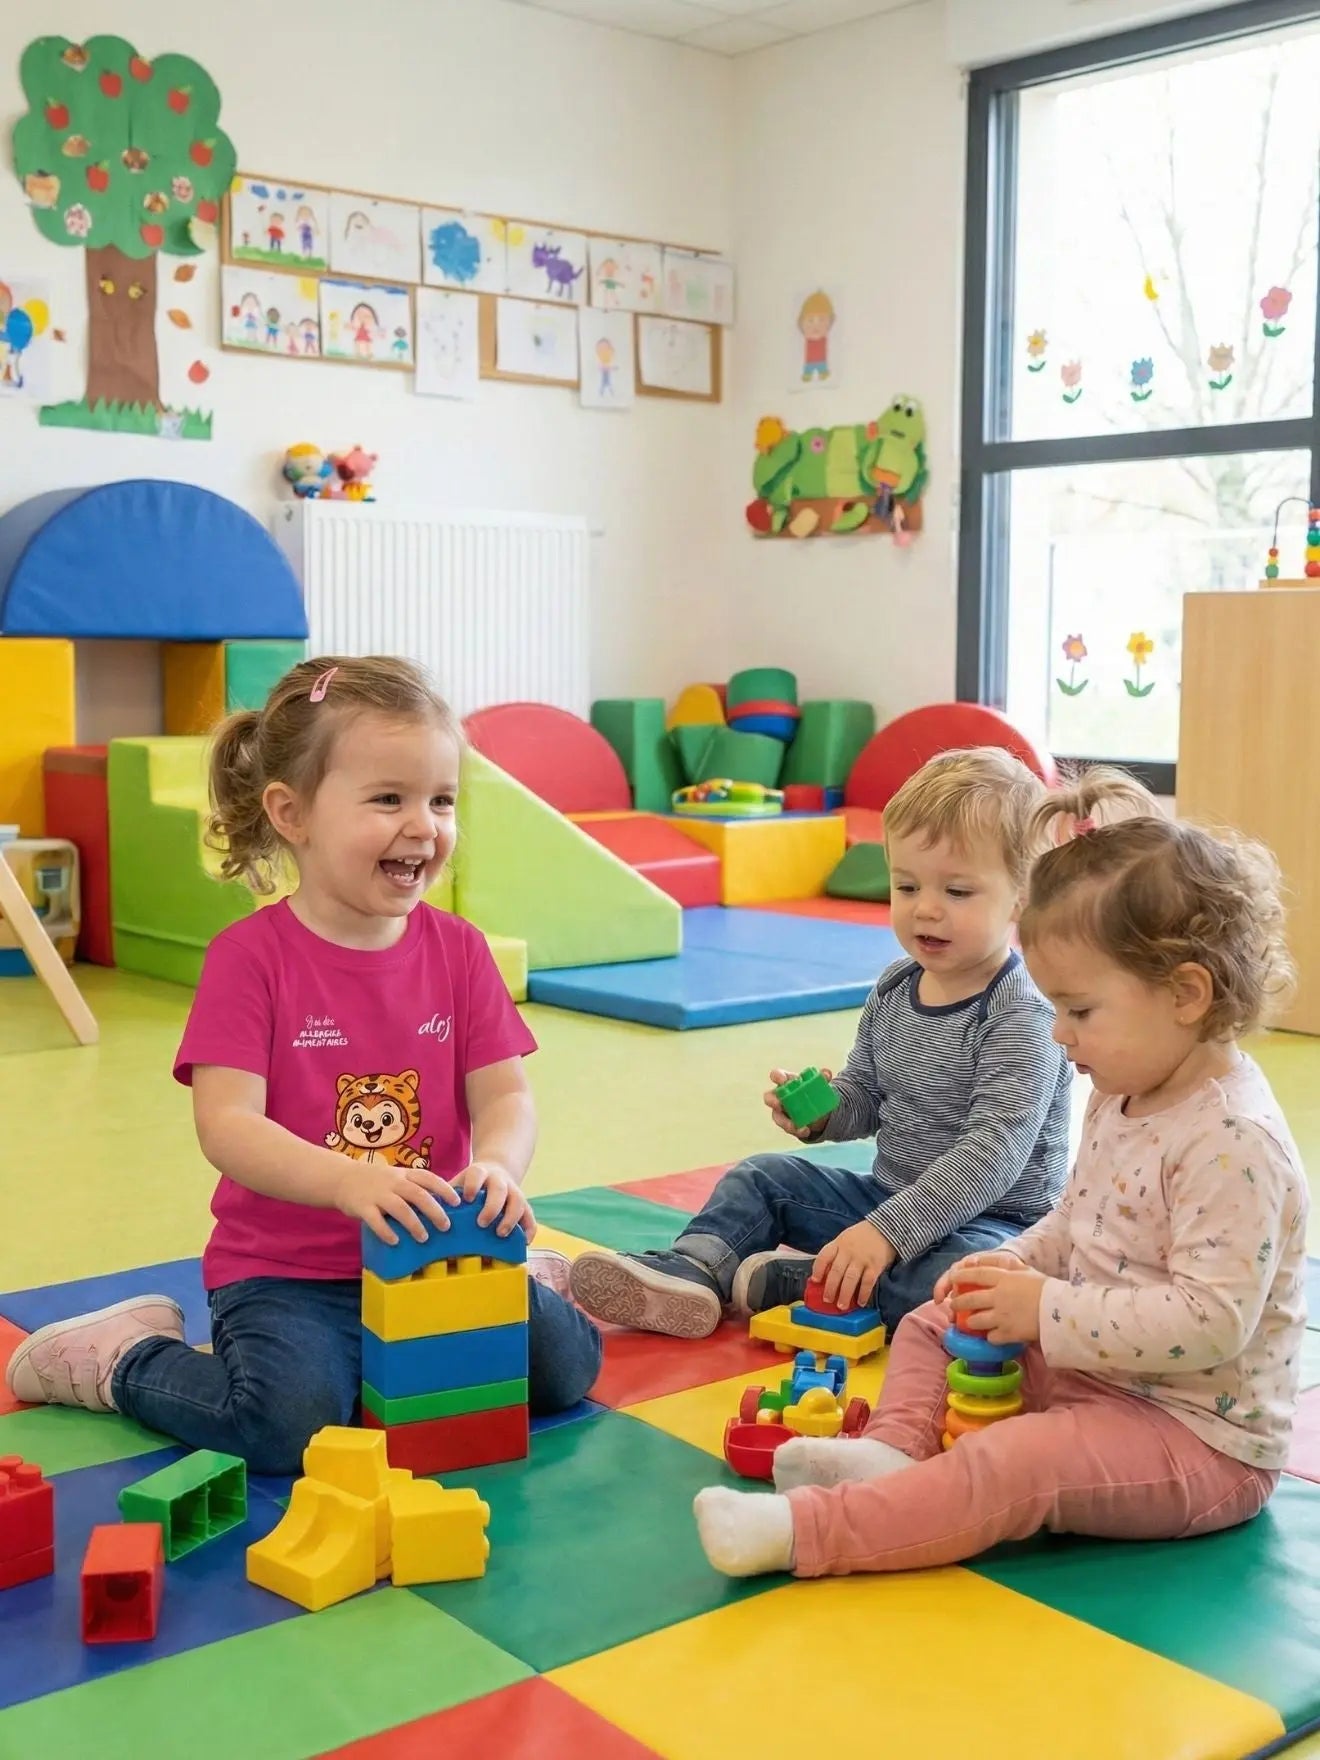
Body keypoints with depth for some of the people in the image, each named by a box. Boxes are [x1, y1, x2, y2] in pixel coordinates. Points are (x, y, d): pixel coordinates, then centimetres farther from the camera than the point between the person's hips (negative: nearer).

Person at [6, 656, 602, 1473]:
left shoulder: (458, 949, 1)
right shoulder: (249, 955, -11)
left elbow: (505, 1095, -4)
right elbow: (227, 1124, -19)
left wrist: (497, 1167, -28)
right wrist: (348, 1180, -37)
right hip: (284, 1273, -3)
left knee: (564, 1364, -11)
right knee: (290, 1419, -27)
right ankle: (123, 1357, 3)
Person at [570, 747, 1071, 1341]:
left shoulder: (1021, 1018, -21)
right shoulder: (893, 989, 3)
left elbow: (993, 1153, -30)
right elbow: (864, 1097, 15)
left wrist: (888, 1232, -35)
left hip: (991, 1220, -7)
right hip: (888, 1198, 8)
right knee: (763, 1177, 5)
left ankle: (782, 1280, -28)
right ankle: (690, 1271, -18)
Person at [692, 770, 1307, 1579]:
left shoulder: (1233, 1142, -27)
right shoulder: (1125, 1098, 5)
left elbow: (1209, 1320, -32)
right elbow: (1075, 1224, 17)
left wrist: (1048, 1310, -28)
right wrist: (1017, 1267, -3)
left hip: (1200, 1440, -10)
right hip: (1089, 1368, 10)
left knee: (1012, 1467, -30)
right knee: (932, 1327, 10)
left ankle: (804, 1531, -32)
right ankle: (898, 1453, -15)